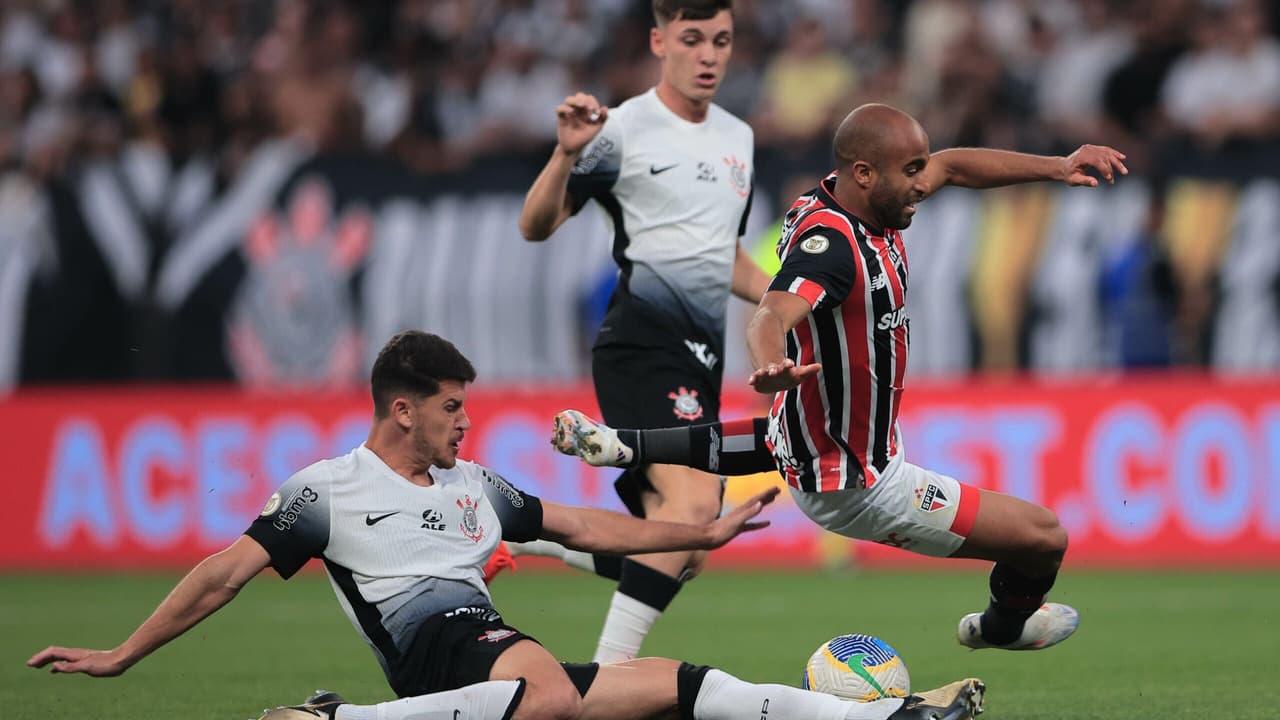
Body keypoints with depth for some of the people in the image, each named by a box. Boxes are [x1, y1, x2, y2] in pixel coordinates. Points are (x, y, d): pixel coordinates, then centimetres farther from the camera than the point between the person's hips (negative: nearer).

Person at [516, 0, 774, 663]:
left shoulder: (739, 138, 17)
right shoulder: (624, 129, -5)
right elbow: (536, 227, -7)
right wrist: (567, 154, -23)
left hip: (701, 358, 8)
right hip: (643, 341, -8)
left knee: (684, 555, 4)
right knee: (695, 501, -27)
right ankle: (609, 668, -25)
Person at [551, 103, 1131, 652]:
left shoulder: (852, 195, -5)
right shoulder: (830, 242, -32)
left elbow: (952, 166, 11)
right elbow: (772, 315, -48)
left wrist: (1056, 167, 3)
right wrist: (771, 366, -71)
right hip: (858, 485, -10)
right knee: (1044, 537, -3)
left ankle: (619, 446, 29)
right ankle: (1005, 625, 31)